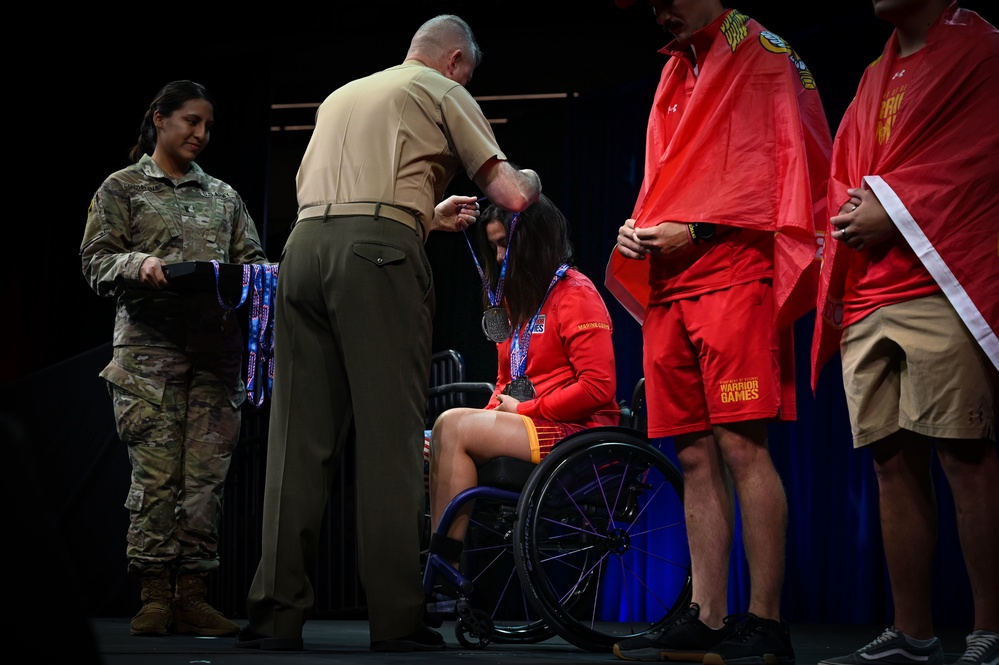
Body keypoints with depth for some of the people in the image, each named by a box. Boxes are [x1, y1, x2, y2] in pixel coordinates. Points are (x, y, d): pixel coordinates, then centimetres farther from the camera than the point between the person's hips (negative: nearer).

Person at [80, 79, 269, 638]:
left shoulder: (223, 196, 22)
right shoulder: (123, 188, 12)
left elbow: (251, 258, 16)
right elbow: (97, 261, 4)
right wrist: (138, 264, -17)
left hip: (216, 349, 3)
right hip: (150, 346, -3)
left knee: (207, 474, -4)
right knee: (156, 474, -9)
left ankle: (192, 596, -2)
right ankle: (155, 597, -3)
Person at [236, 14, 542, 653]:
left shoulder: (341, 95, 32)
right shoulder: (444, 93, 14)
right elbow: (512, 195, 7)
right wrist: (533, 180, 31)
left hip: (304, 243, 6)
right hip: (379, 251, -5)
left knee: (300, 435, 2)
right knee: (391, 433, -5)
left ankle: (276, 614, -2)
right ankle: (397, 618, -7)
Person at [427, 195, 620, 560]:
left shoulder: (575, 294, -3)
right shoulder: (518, 299, 24)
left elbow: (598, 387, -13)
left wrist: (524, 410, -10)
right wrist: (492, 417, 4)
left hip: (578, 432, -8)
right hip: (528, 428, 8)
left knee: (452, 426, -23)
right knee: (436, 441, -14)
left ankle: (445, 564, -26)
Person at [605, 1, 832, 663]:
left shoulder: (765, 54, 2)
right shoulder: (674, 74, 24)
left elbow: (790, 164, -8)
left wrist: (693, 230, -12)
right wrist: (640, 229, 8)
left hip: (734, 269, -7)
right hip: (668, 285, 8)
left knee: (741, 443, -14)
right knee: (696, 455, 5)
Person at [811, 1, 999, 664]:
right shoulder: (876, 77, 26)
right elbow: (844, 177, 24)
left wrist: (893, 212, -10)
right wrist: (852, 214, 2)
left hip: (938, 284, -7)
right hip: (866, 299, 7)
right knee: (894, 461, 4)